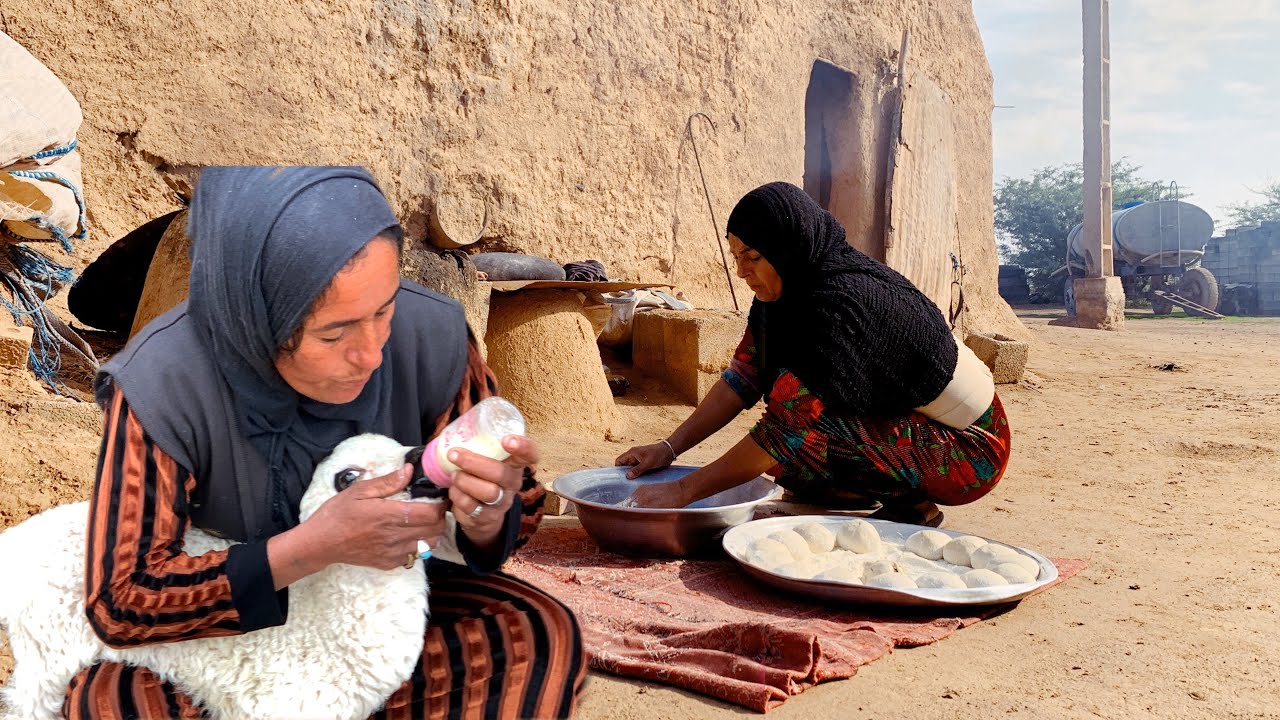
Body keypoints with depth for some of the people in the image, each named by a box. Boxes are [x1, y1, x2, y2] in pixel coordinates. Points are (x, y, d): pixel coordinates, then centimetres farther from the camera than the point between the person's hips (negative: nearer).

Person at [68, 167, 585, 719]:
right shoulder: (162, 386, -26)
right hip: (228, 629, -1)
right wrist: (314, 546, -36)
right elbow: (119, 602, -23)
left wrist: (488, 518, -34)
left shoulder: (432, 337, -21)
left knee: (542, 635, -20)